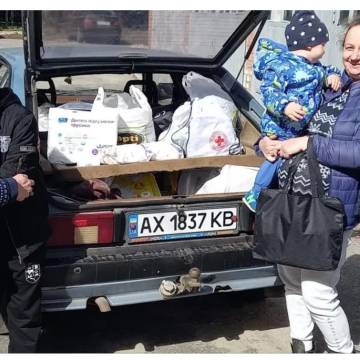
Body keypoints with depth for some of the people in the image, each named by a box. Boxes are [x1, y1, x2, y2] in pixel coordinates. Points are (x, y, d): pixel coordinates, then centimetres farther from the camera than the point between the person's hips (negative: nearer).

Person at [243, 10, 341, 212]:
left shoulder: (314, 66, 9)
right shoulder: (283, 65, -22)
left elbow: (324, 73, 25)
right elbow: (269, 90, -28)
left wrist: (333, 75, 1)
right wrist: (285, 106, -43)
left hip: (300, 128, 9)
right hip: (280, 127, -9)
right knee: (277, 159, -3)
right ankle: (255, 196, 13)